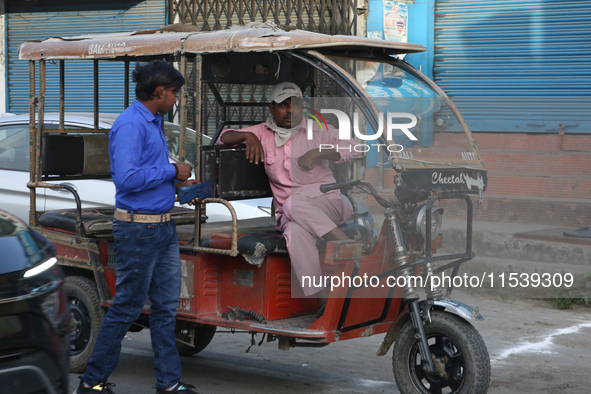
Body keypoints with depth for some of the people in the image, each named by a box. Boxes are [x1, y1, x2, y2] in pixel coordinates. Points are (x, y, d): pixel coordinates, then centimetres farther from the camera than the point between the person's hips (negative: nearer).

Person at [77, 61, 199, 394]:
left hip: (163, 226, 10)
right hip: (139, 229, -10)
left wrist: (178, 182, 10)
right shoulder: (130, 125, -17)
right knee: (127, 307, 0)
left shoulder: (153, 123, 14)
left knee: (166, 306, 12)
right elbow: (126, 178, -27)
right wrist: (171, 172, -18)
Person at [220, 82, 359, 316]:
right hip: (288, 214, 1)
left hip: (326, 199, -1)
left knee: (293, 203, -37)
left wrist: (318, 153, -16)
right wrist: (247, 136, -8)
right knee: (295, 232, -36)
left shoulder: (317, 130, 12)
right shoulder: (263, 133, 17)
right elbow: (224, 137, 14)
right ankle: (321, 298, -42)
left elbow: (349, 147, 1)